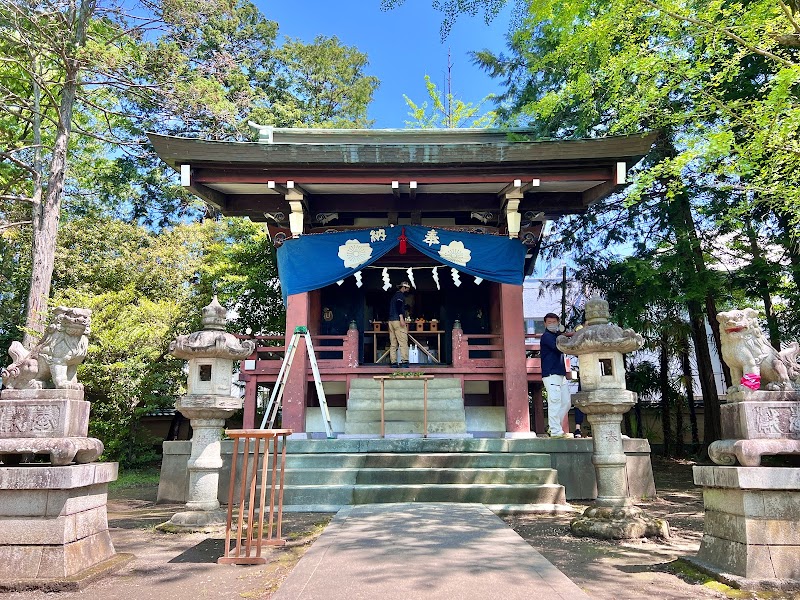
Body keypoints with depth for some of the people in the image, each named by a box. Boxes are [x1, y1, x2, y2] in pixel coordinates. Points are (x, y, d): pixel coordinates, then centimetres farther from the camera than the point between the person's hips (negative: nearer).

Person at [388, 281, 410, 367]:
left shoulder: (394, 295, 26)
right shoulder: (401, 295, -2)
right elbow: (399, 306, -18)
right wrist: (401, 318, -25)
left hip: (391, 320, 9)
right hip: (397, 320, -9)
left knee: (393, 344, 6)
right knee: (403, 342, -11)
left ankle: (393, 362, 3)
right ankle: (404, 361, -18)